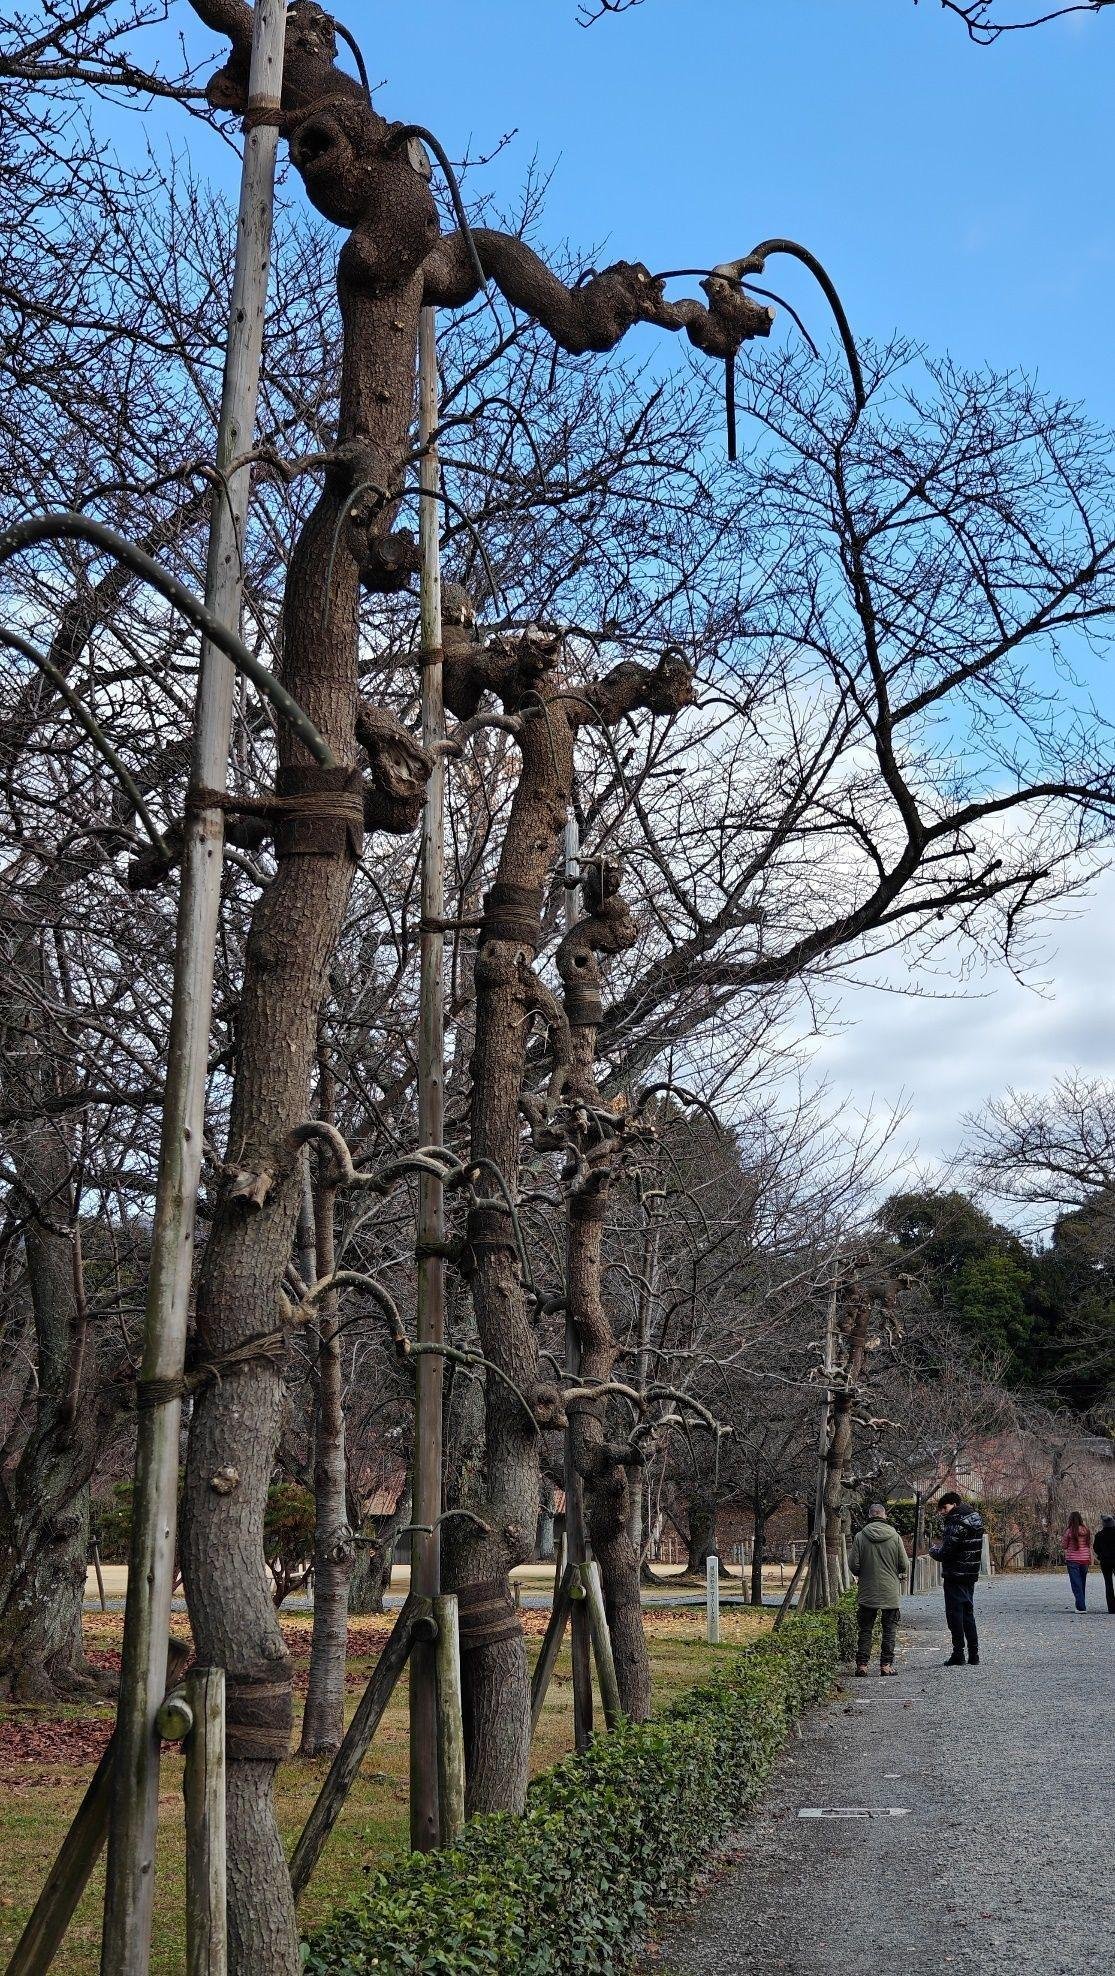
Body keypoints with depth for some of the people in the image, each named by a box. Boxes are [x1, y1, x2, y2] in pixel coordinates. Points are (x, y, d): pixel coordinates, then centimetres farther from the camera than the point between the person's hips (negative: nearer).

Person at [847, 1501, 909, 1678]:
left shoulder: (861, 1537, -7)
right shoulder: (894, 1536, -6)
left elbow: (853, 1564, -6)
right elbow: (904, 1564, -2)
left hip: (867, 1591, 0)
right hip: (890, 1591, 0)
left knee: (865, 1629, 9)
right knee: (890, 1629, 9)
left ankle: (862, 1664, 7)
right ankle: (886, 1664, 6)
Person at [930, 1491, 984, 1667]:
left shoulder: (956, 1523, -18)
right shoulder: (976, 1519, 10)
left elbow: (946, 1553, -20)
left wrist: (933, 1550, 0)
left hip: (955, 1575, -9)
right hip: (971, 1574, 9)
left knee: (955, 1613, -2)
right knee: (968, 1613, 15)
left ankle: (958, 1654, -2)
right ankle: (974, 1655, 17)